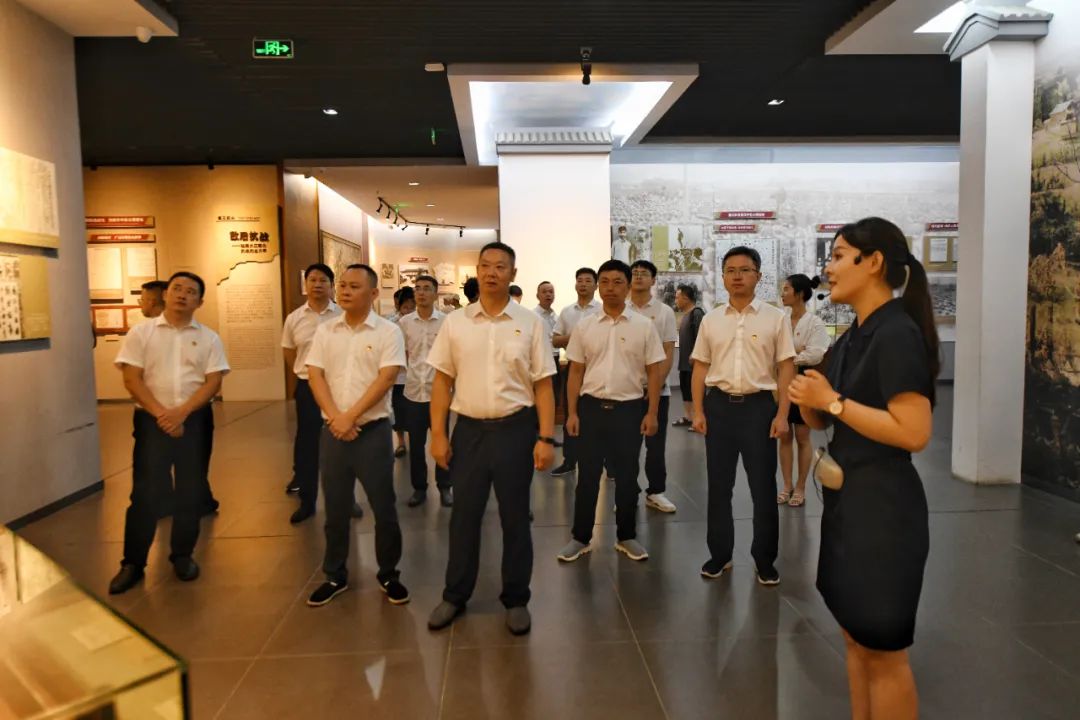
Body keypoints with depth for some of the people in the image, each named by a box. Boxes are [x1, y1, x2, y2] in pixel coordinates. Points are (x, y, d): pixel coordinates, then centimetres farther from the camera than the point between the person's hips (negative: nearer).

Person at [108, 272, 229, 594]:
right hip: (151, 419, -1)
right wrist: (161, 414, -13)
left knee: (191, 490, 7)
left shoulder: (209, 338, 4)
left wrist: (182, 412, -15)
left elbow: (213, 382, -2)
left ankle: (183, 555, 22)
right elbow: (131, 378, -3)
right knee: (145, 491, 0)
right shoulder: (141, 332, 2)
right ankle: (133, 562, 13)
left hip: (195, 420, 1)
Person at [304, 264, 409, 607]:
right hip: (333, 431, 3)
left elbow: (386, 378, -12)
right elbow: (315, 375, 1)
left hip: (373, 430, -3)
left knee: (384, 507, 4)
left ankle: (388, 575, 22)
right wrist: (335, 418, -11)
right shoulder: (325, 331, 7)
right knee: (335, 508, 13)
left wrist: (350, 417, -15)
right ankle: (335, 576, 27)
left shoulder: (388, 331, -4)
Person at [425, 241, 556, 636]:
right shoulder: (454, 322, 2)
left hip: (515, 429, -1)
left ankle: (516, 599, 26)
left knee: (515, 517, 10)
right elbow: (442, 381, 5)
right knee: (463, 515, 12)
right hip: (469, 429, 1)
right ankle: (455, 595, 29)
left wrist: (545, 438, -8)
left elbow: (543, 385, -2)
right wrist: (438, 434, -1)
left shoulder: (530, 323, -2)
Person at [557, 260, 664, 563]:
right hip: (592, 407, 1)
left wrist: (652, 413, -4)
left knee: (627, 476, 10)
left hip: (629, 408, 0)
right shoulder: (584, 327, 3)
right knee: (588, 475, 7)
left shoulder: (644, 326, 0)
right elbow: (575, 372, 6)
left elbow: (654, 372, 1)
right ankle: (580, 537, 19)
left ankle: (627, 537, 25)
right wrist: (572, 412, 1)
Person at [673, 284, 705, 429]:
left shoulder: (697, 313, -15)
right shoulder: (686, 314, 15)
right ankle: (687, 417, 26)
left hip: (693, 362, -10)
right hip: (685, 361, 10)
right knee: (685, 389, 16)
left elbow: (700, 337, -22)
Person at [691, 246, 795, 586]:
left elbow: (786, 368, -1)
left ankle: (765, 559, 20)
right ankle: (719, 553, 24)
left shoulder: (775, 317, 0)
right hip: (719, 405, 2)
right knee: (719, 485, 10)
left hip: (758, 405, -2)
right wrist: (698, 411, 1)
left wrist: (782, 414, -8)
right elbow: (700, 367, 8)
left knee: (763, 486, 5)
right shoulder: (711, 320, 7)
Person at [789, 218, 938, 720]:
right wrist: (807, 400, -7)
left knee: (883, 650, 7)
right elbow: (823, 422, 13)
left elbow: (914, 432, -25)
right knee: (855, 639, 19)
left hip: (883, 506, -9)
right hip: (847, 500, 9)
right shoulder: (854, 336, 10)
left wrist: (834, 401, -21)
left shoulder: (898, 333, -17)